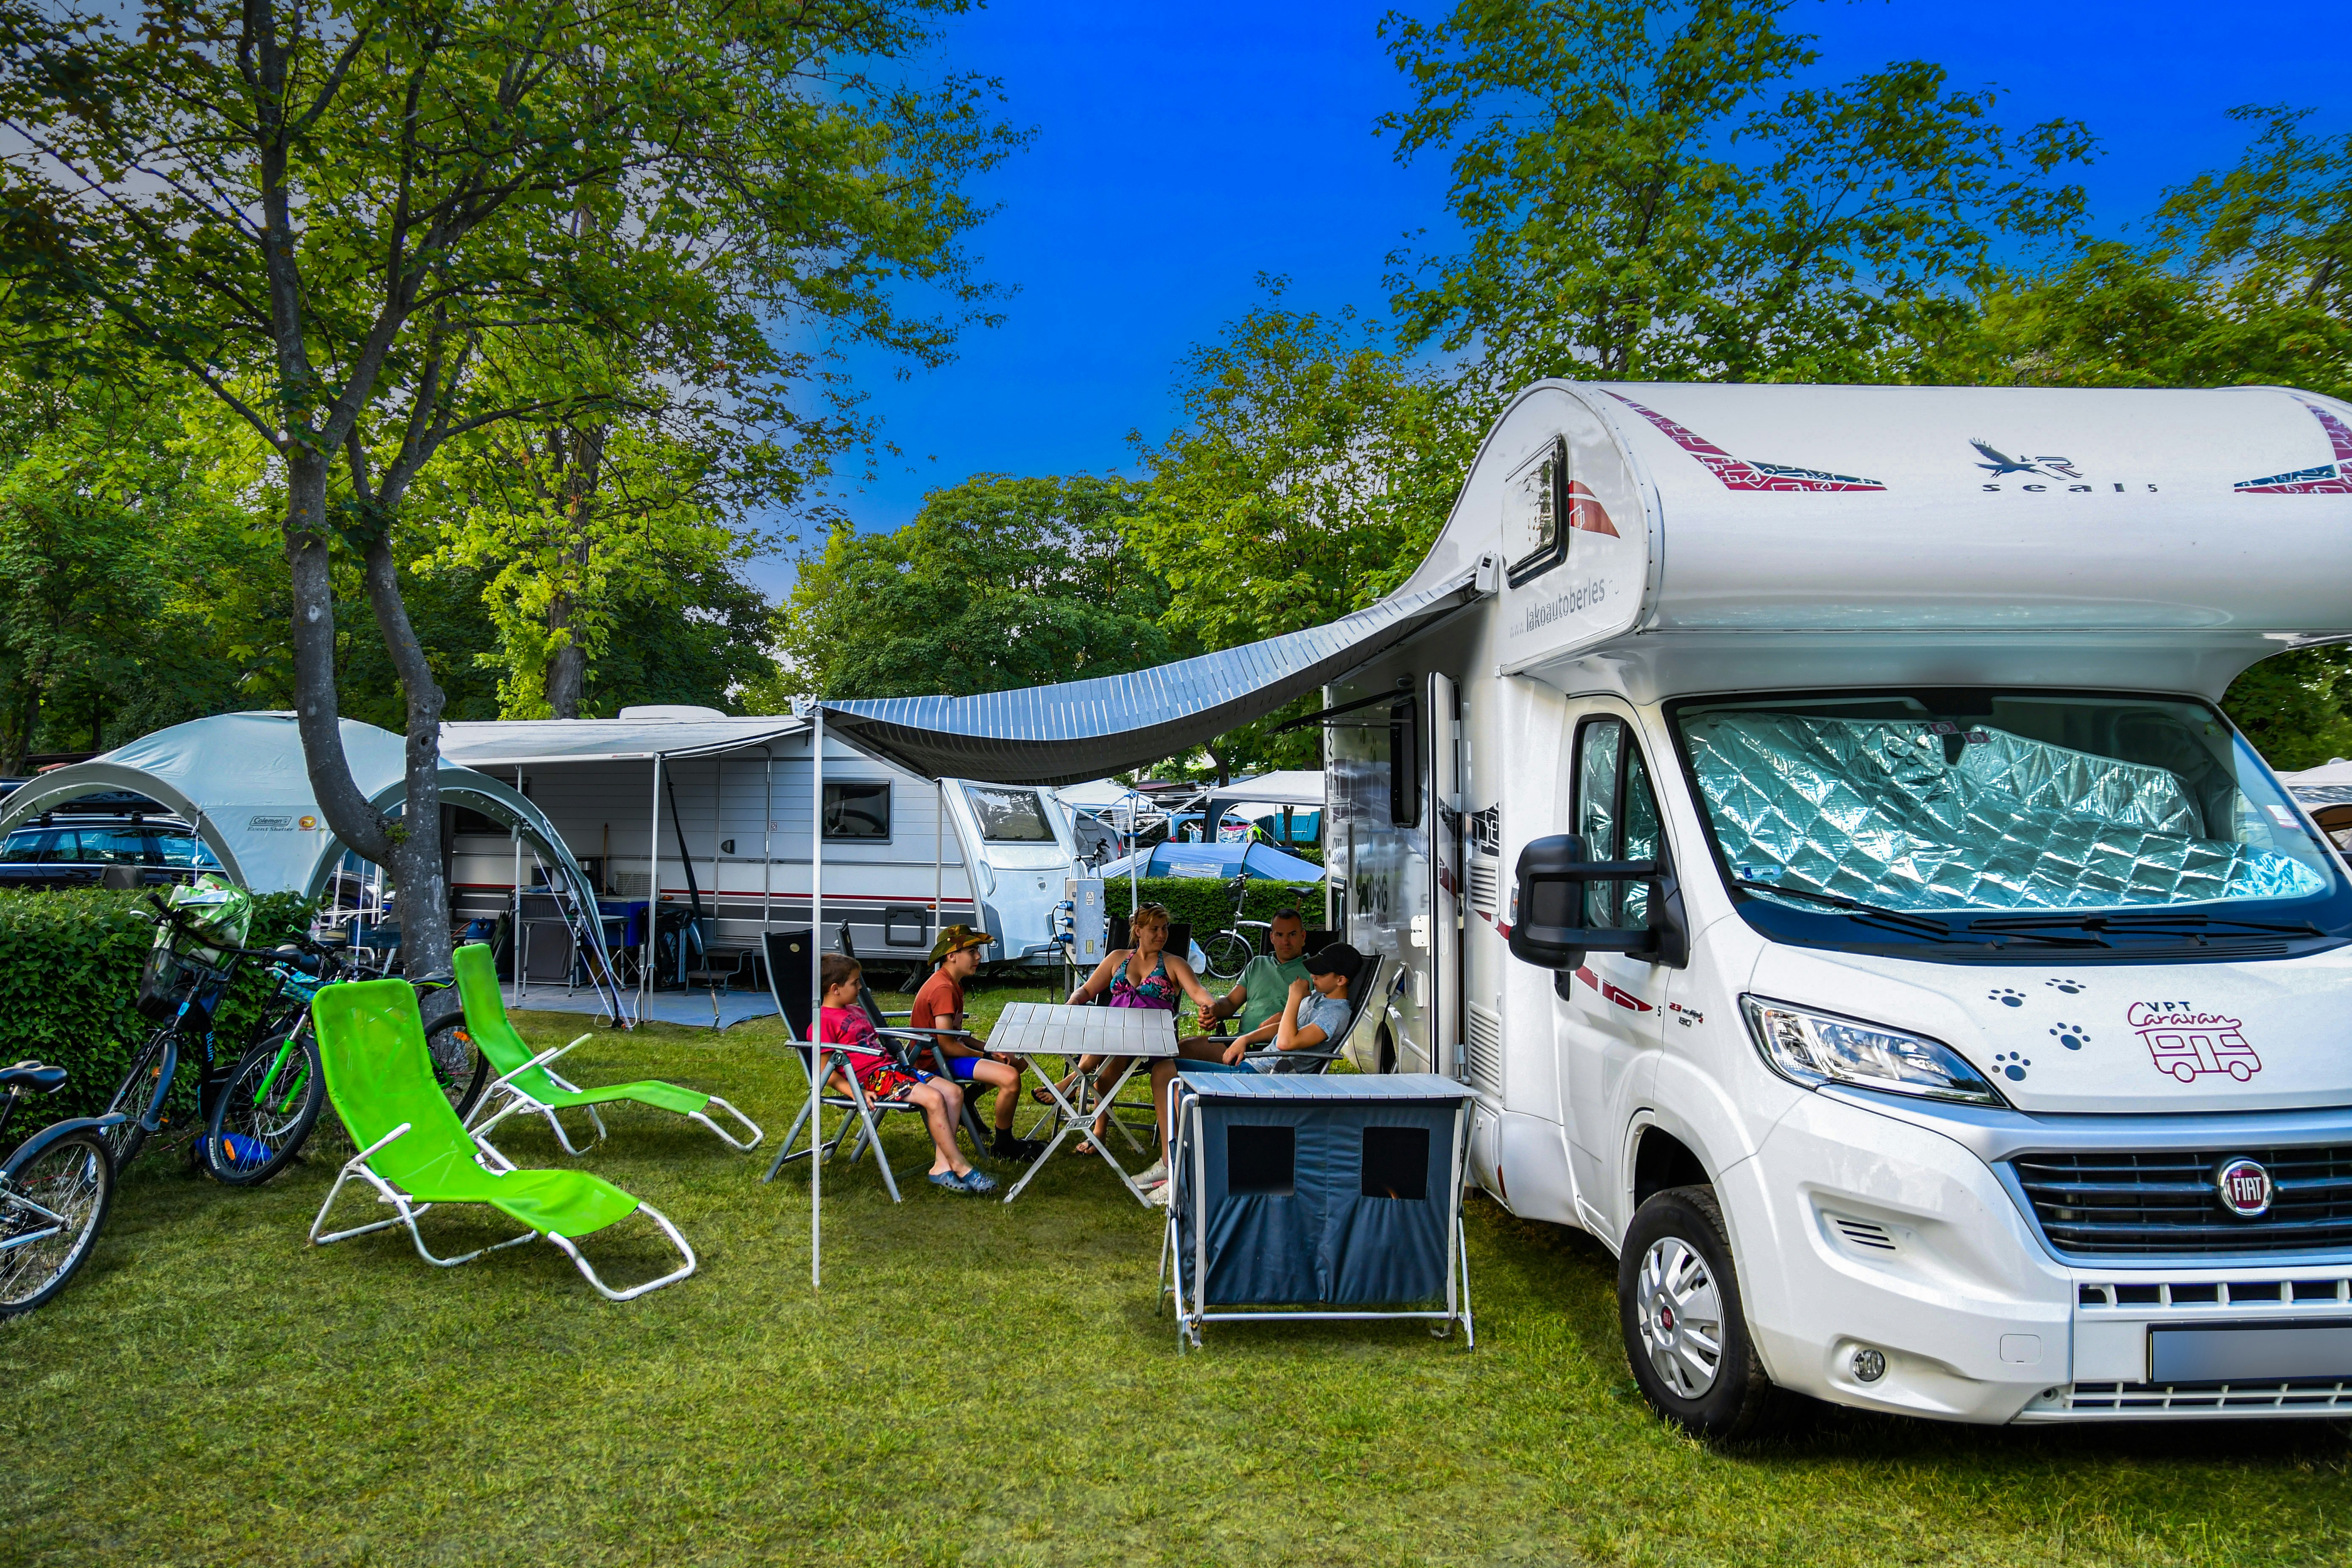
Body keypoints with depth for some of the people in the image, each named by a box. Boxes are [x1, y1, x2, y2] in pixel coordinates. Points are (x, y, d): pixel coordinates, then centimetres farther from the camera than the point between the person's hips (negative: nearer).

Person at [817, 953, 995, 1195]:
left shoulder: (857, 1011, 24)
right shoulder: (823, 1021, -6)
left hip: (892, 1066, 10)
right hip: (871, 1078, -10)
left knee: (954, 1092, -7)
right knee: (934, 1098, -26)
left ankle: (942, 1166, -12)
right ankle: (960, 1166, -17)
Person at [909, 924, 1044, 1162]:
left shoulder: (952, 983, 11)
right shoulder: (943, 989, -22)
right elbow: (946, 1045, -25)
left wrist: (989, 1050, 0)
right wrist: (988, 1055, -15)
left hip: (947, 1052, 11)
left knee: (1020, 1060, 14)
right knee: (1010, 1078, -26)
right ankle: (1003, 1146, -7)